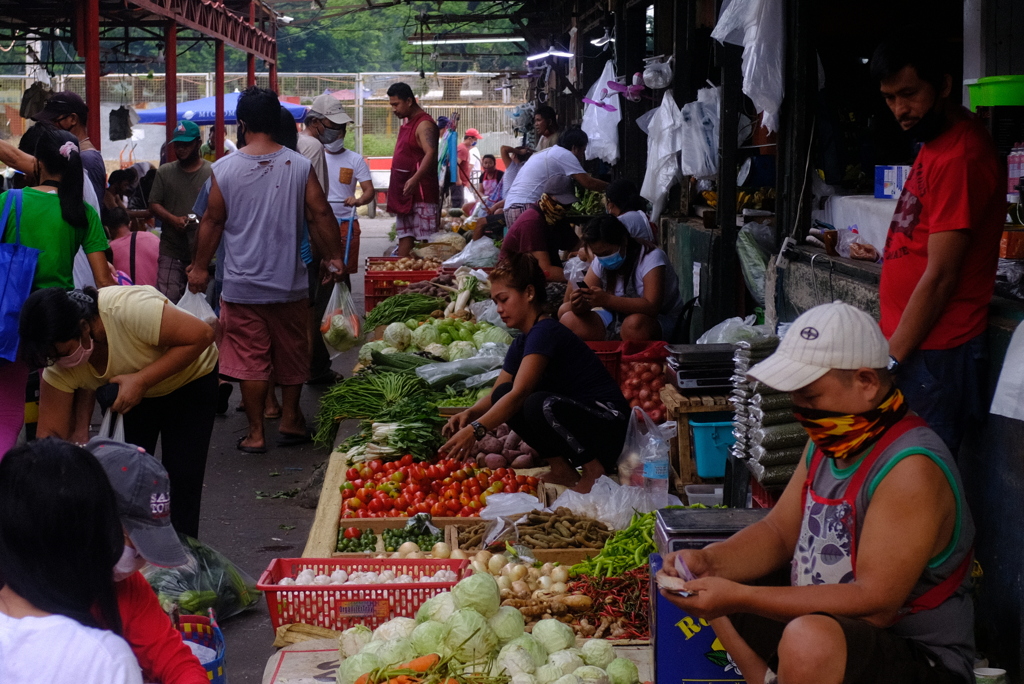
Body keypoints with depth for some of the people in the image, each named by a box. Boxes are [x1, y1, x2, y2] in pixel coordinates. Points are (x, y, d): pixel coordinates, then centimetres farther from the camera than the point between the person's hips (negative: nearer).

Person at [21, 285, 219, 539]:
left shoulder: (129, 309, -40)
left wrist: (141, 380, -35)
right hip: (132, 393, 5)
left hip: (190, 378, -4)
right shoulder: (58, 363, -22)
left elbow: (201, 335, -34)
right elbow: (50, 433, -17)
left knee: (181, 479, -11)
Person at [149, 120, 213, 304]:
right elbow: (154, 204, 7)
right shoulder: (164, 172, 11)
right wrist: (173, 220, -11)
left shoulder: (213, 172, 3)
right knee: (166, 298, -7)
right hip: (171, 250, 1)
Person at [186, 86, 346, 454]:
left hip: (242, 285, -1)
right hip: (291, 283, 1)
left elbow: (212, 222, 0)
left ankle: (255, 432, 10)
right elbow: (320, 215, -1)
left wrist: (200, 267, 14)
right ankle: (290, 421, 25)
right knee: (291, 354, 16)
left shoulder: (224, 169, -6)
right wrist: (333, 258, 13)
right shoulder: (300, 166, -5)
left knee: (250, 358, 6)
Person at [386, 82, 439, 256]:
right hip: (404, 193, 10)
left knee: (425, 241, -11)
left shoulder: (424, 124, -13)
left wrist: (415, 179, -41)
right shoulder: (407, 123, 18)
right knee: (405, 236, 10)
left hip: (420, 193, -10)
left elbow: (430, 153, -28)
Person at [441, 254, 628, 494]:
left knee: (541, 405, -36)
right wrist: (470, 414, -12)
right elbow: (496, 396, 10)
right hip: (574, 418, 9)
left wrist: (475, 429, -36)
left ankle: (593, 470, -12)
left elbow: (519, 393, -29)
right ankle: (562, 470, 1)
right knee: (503, 394, -5)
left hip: (609, 425, -9)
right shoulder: (522, 343, 12)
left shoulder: (545, 332, -18)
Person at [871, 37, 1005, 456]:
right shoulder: (936, 143, 15)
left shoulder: (960, 157, -17)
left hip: (934, 353, -9)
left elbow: (940, 276, -18)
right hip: (911, 343, 9)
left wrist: (891, 359, -16)